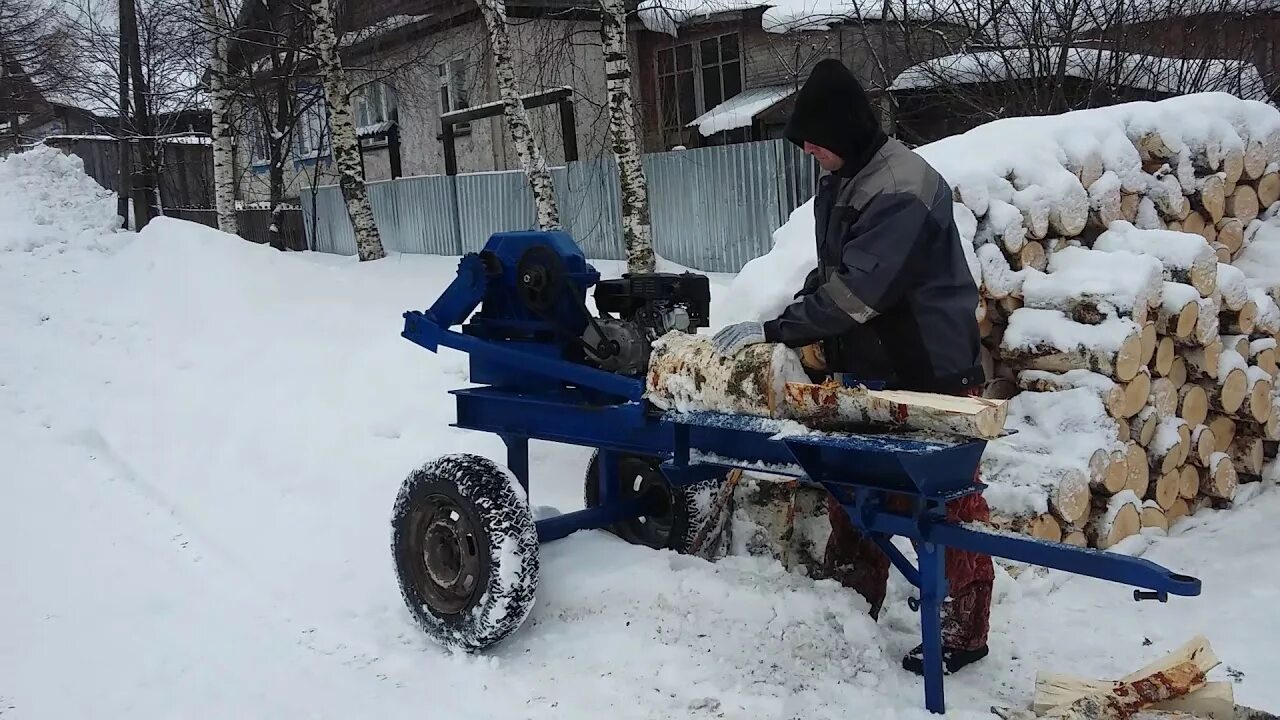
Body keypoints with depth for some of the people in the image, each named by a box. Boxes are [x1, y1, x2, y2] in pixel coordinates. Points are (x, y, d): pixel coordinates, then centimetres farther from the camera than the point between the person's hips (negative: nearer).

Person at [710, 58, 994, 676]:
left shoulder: (903, 190, -21)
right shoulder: (837, 184, 8)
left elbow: (856, 290, -27)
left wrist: (775, 330, -23)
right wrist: (806, 333, 1)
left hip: (930, 372, -9)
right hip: (865, 369, 9)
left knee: (943, 499, 1)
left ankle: (963, 630, 14)